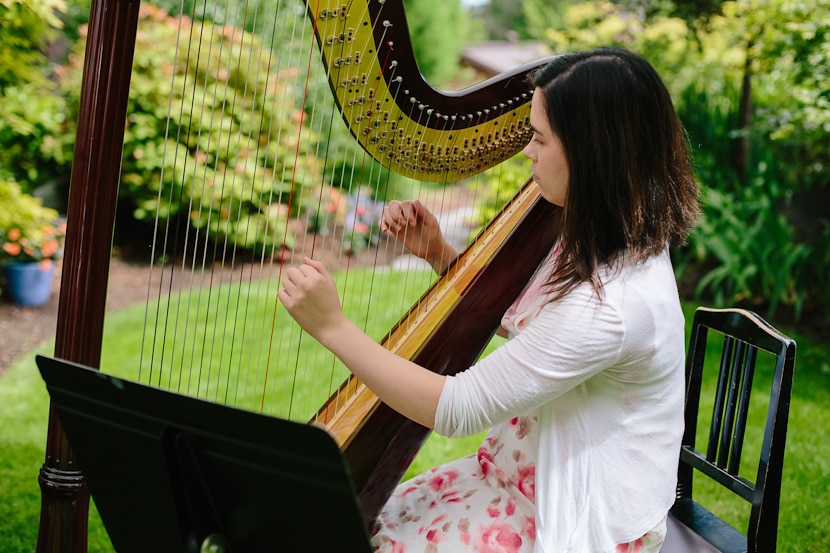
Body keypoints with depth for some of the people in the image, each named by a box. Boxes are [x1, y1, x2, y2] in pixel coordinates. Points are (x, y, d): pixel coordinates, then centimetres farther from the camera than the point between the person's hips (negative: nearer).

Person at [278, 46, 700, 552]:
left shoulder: (610, 302, -31)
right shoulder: (612, 244, -1)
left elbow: (457, 410, -27)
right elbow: (515, 321, 15)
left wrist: (334, 328, -22)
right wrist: (440, 255, -1)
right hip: (535, 472, 9)